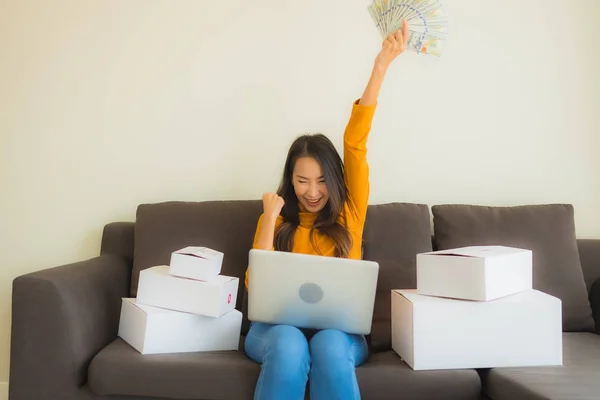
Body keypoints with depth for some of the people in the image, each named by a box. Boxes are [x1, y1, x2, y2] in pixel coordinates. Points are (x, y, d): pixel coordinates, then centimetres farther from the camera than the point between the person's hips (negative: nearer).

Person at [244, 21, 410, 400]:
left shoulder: (349, 212, 6)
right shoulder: (277, 219, 8)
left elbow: (356, 141, -3)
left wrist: (381, 66, -10)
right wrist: (270, 218, -10)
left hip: (339, 327, 0)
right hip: (279, 324, 1)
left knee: (329, 347, -35)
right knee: (290, 346, -34)